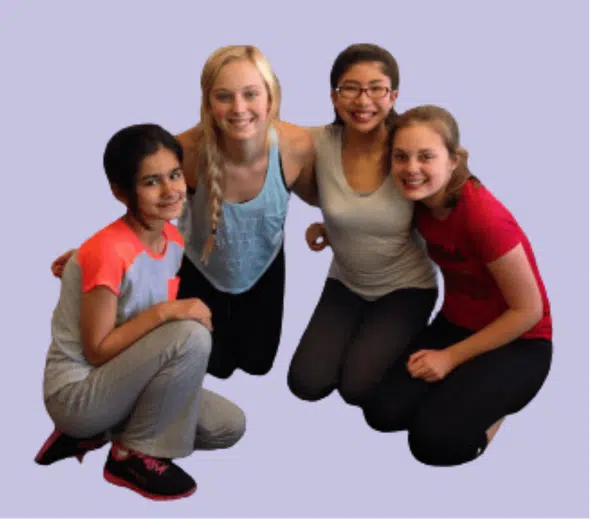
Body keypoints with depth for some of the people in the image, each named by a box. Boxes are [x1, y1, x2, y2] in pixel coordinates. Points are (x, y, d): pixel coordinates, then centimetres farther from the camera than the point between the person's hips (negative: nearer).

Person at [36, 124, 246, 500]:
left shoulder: (173, 240, 0)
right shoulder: (108, 251, -26)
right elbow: (97, 351, -22)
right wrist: (164, 312, -28)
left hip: (119, 379, 8)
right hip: (77, 393, -8)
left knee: (229, 427, 1)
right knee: (191, 336, -27)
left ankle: (94, 435, 10)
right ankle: (134, 455, -8)